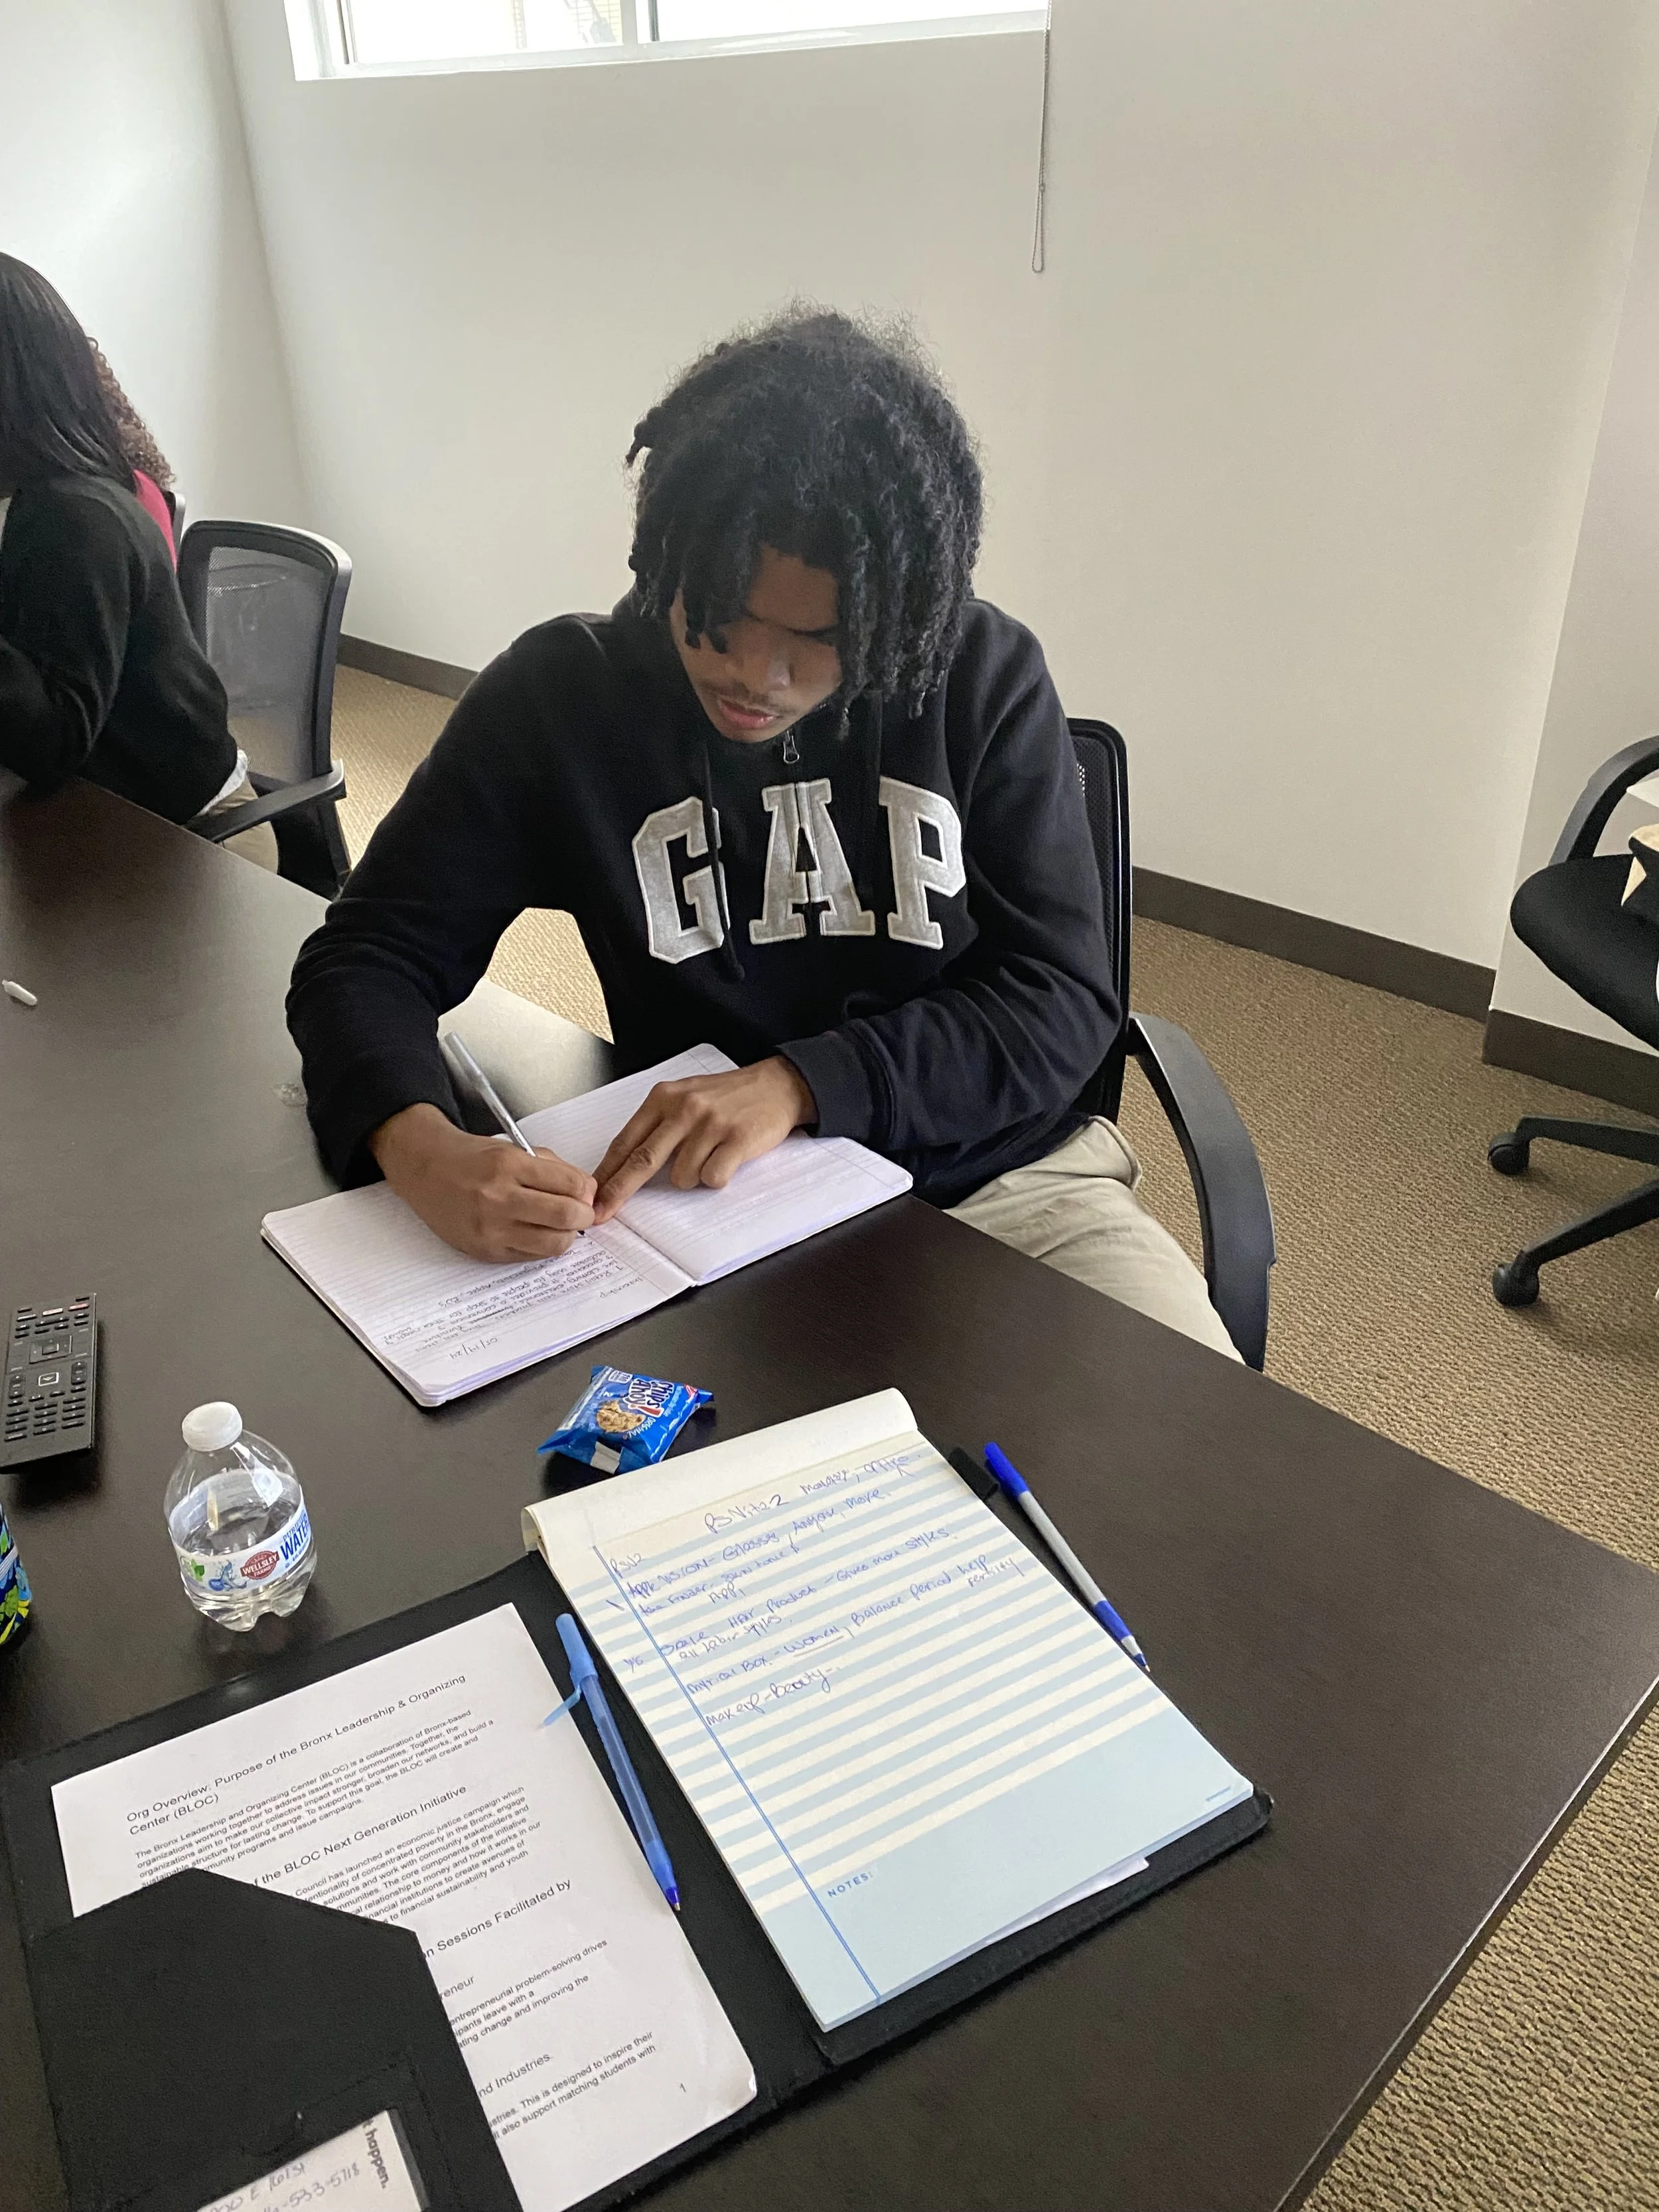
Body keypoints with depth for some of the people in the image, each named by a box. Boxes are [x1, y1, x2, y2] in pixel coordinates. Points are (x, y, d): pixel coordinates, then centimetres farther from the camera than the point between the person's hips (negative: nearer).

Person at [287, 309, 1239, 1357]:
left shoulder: (987, 678, -6)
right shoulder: (562, 693, -6)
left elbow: (1061, 1002, -8)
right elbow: (364, 958, -4)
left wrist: (801, 1081, -24)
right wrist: (422, 1150, -26)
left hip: (1002, 1175, -1)